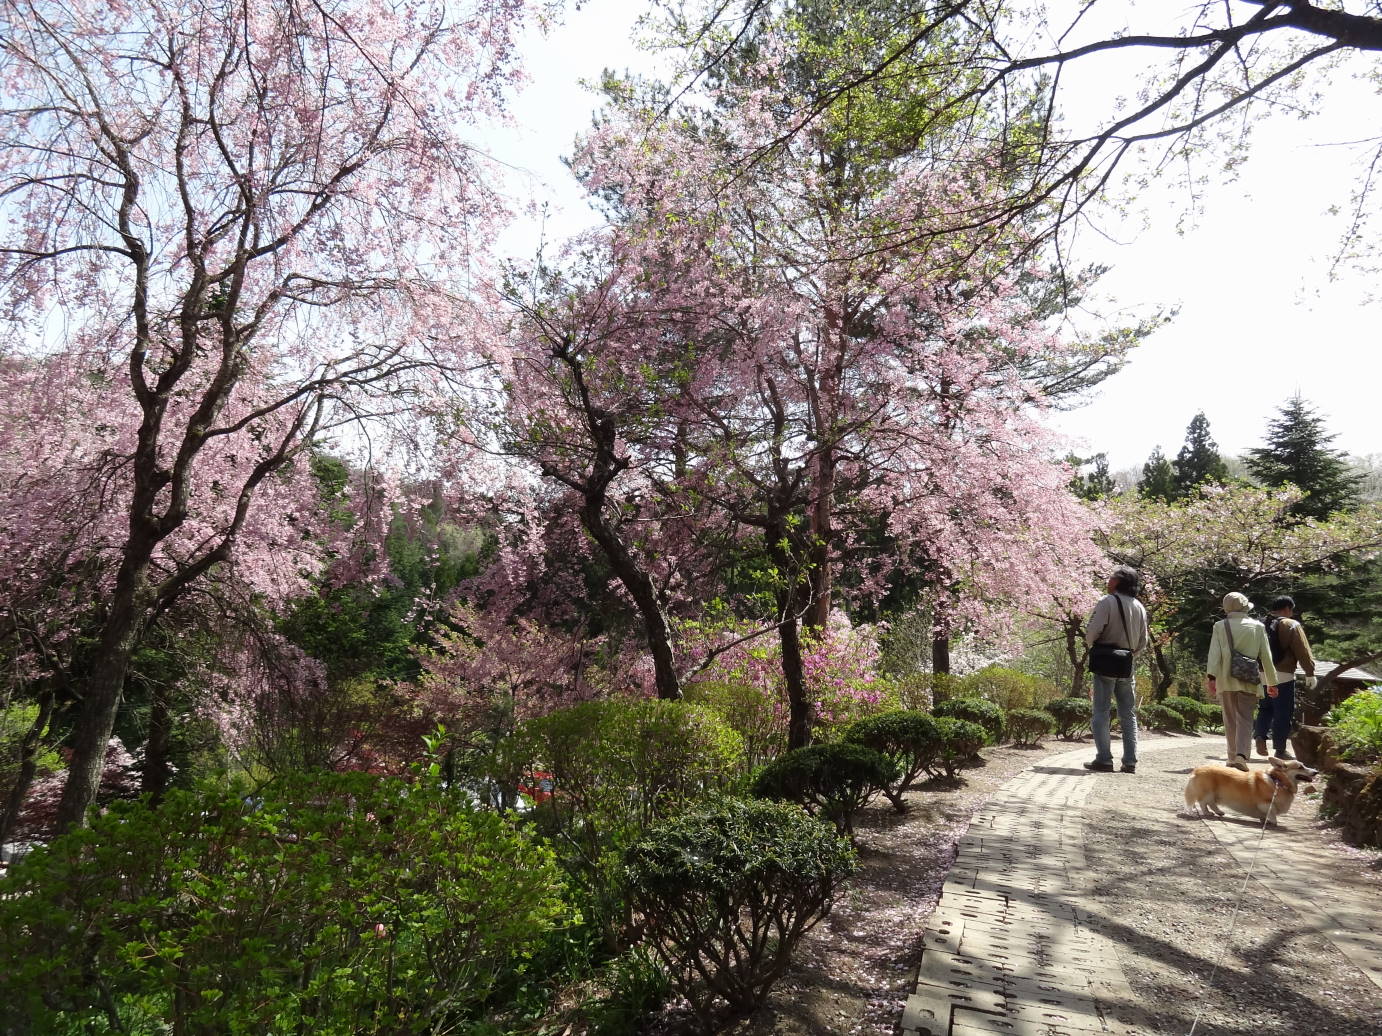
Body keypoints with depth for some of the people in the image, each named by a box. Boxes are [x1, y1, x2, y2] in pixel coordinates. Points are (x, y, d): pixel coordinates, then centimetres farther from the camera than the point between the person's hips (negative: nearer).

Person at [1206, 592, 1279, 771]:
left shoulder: (1220, 626, 1)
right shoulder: (1258, 627, 3)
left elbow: (1214, 654, -8)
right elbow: (1266, 656, 6)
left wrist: (1212, 677, -11)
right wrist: (1272, 682, 12)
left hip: (1225, 680, 0)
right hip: (1249, 681, 0)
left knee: (1230, 719, 11)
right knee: (1245, 718, -2)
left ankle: (1232, 757, 15)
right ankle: (1241, 755, -19)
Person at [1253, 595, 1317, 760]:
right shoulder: (1292, 625, -5)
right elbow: (1303, 652, -8)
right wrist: (1310, 674, -1)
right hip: (1283, 676, -5)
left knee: (1265, 709, 17)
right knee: (1283, 713, 3)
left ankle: (1259, 736, -3)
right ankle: (1280, 750, 7)